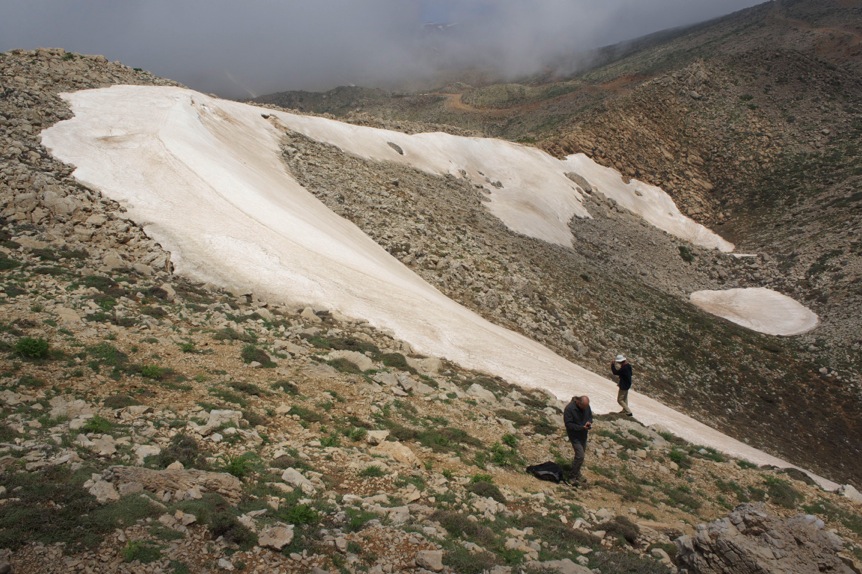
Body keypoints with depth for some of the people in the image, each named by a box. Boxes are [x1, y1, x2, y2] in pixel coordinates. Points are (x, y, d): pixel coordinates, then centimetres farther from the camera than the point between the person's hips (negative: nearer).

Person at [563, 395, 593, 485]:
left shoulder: (586, 406, -6)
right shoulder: (569, 408, -27)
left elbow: (590, 415, 10)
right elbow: (568, 424, -23)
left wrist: (589, 422, -13)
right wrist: (581, 427, -30)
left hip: (583, 434, 7)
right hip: (575, 435, -7)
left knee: (580, 454, 20)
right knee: (580, 456, -11)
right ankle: (575, 477, 2)